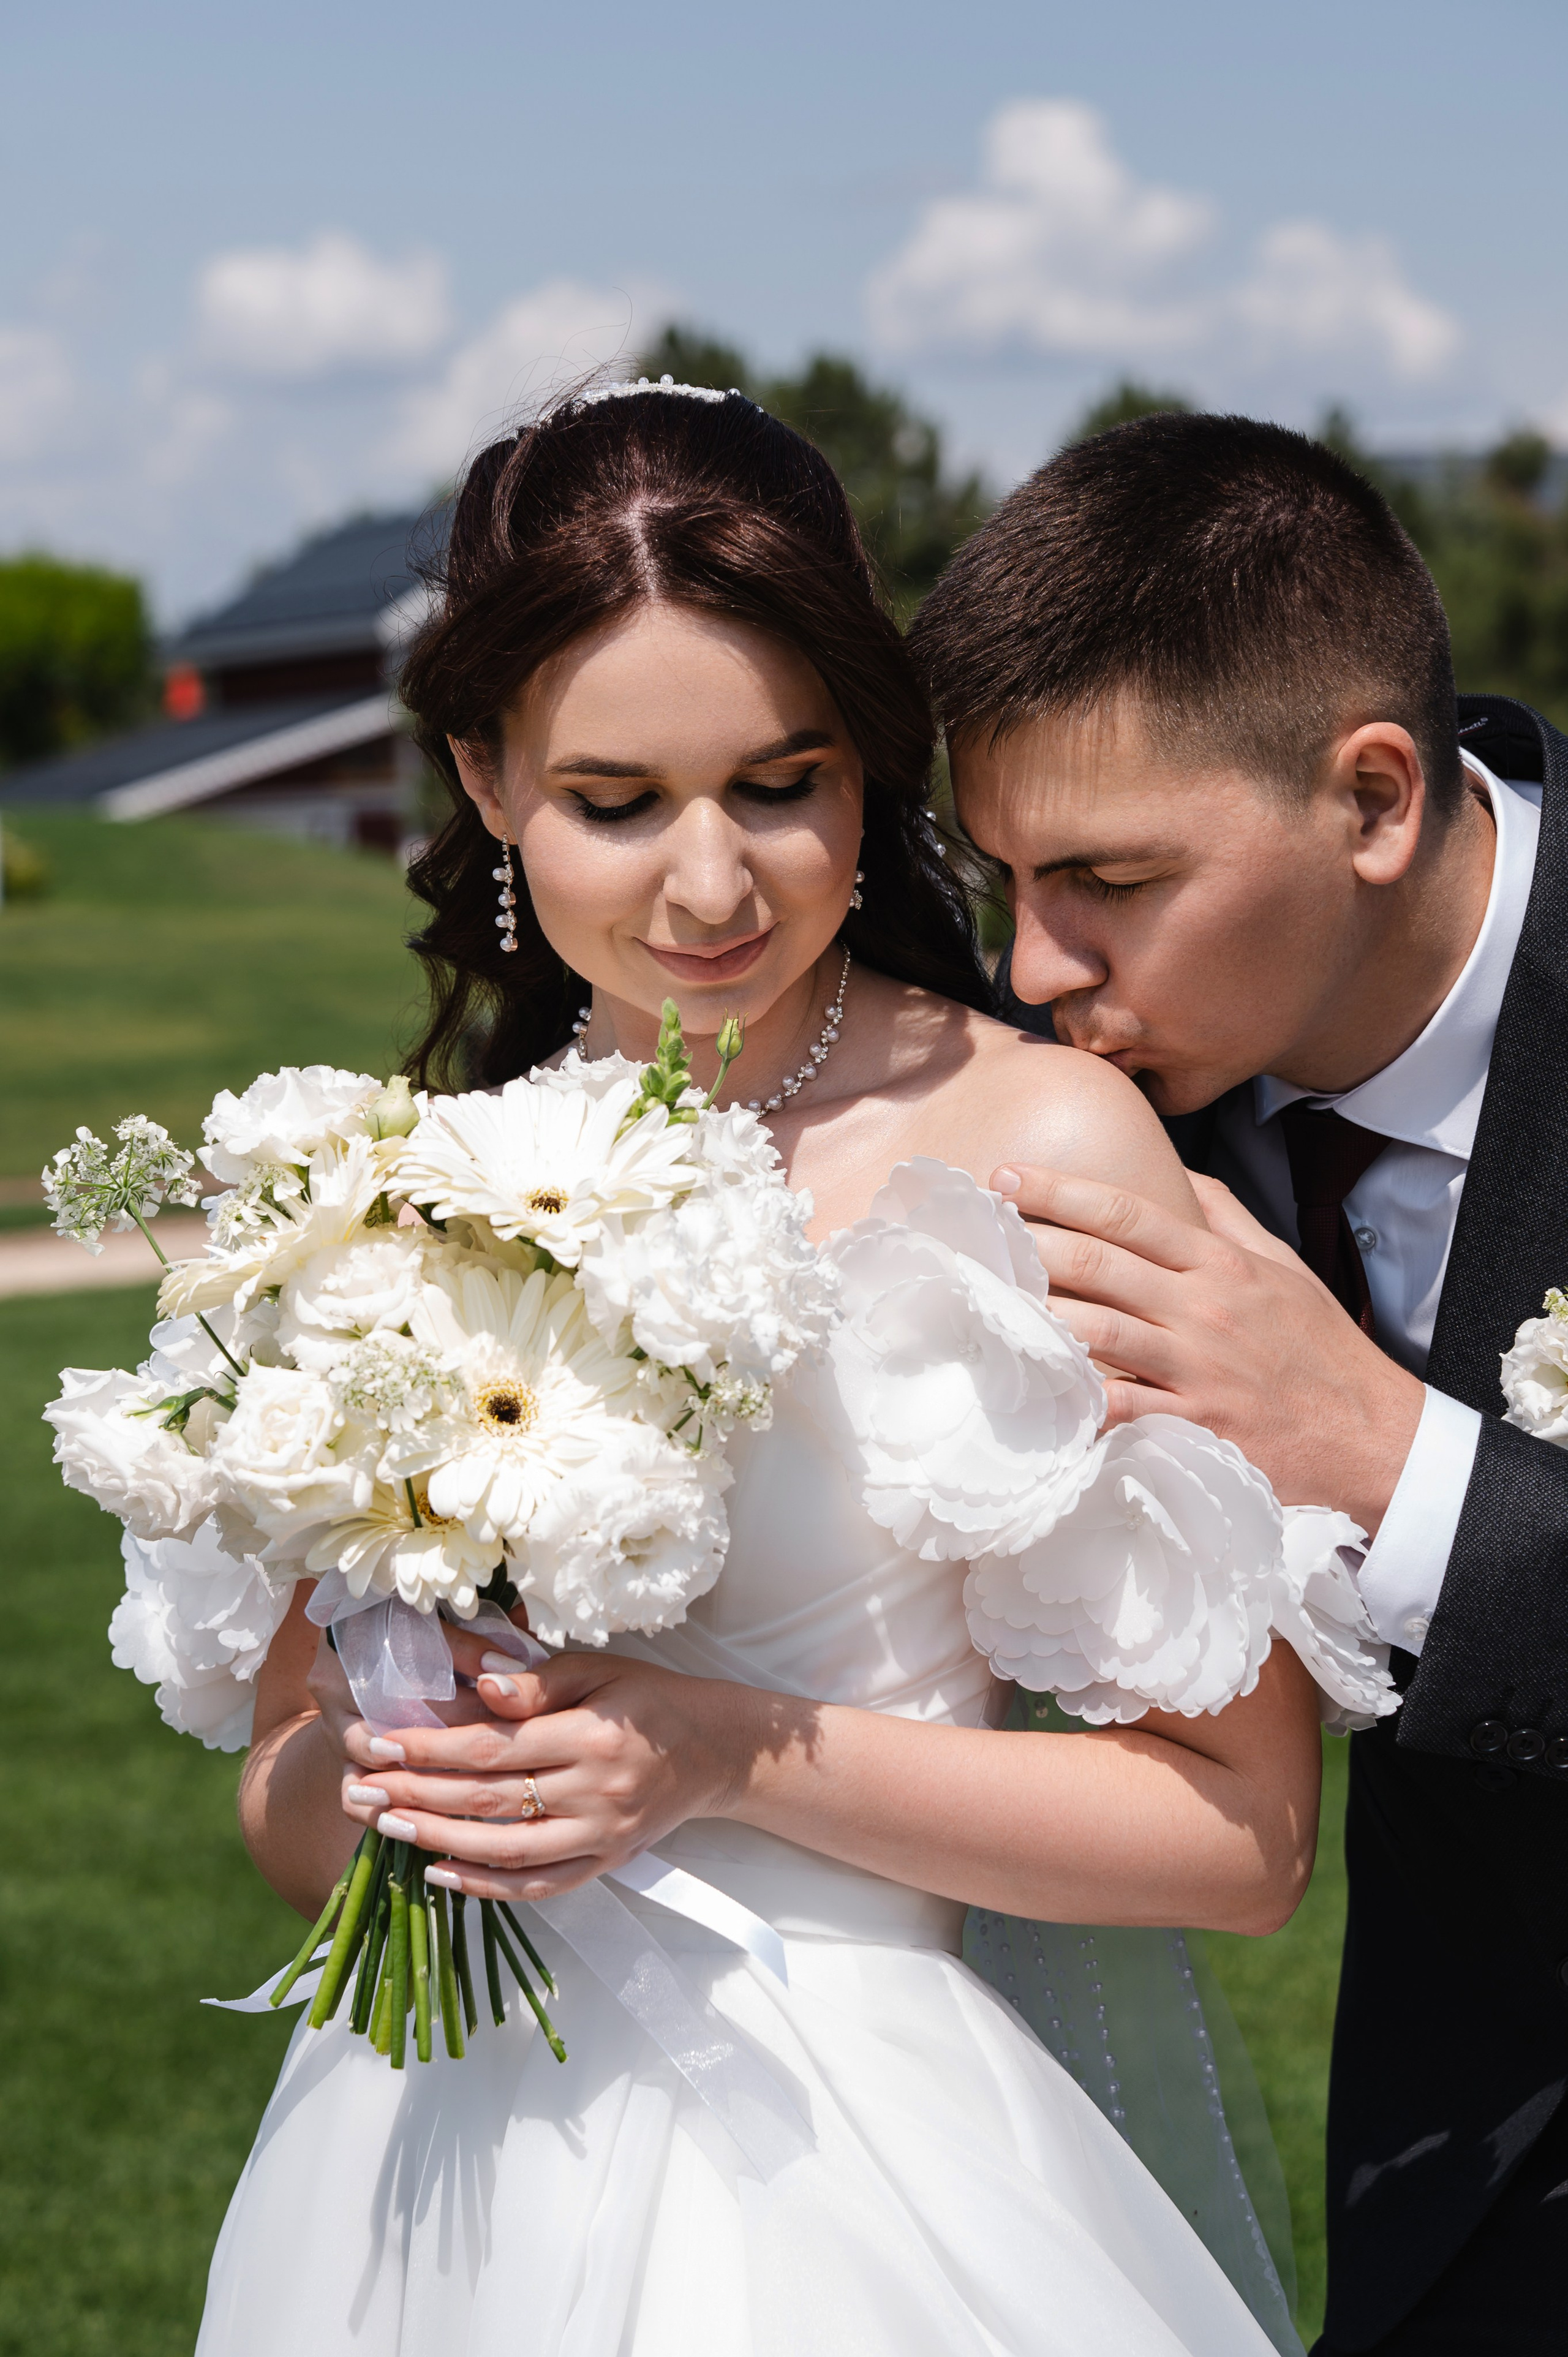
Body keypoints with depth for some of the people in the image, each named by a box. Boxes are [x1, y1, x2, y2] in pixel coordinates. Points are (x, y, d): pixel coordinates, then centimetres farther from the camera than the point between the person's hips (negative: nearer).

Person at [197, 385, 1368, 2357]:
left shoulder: (1042, 1142, -11)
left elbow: (1242, 1830, -11)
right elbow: (282, 1820, 9)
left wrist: (738, 1757, -19)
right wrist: (364, 1754, -12)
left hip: (835, 2182, -3)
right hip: (423, 2166, 4)